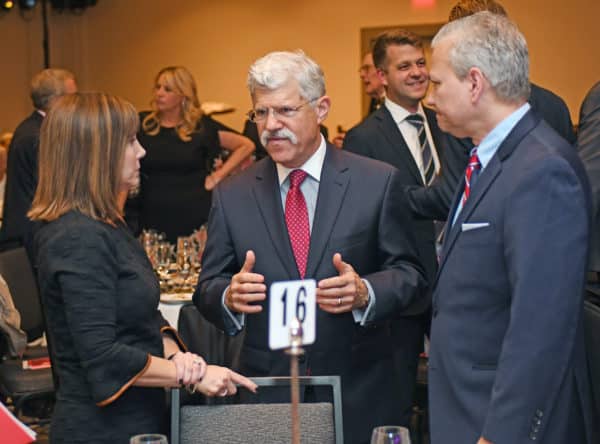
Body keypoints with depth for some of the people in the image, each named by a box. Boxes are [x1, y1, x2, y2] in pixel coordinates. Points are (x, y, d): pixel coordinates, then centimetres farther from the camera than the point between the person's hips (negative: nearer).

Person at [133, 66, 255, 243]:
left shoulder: (201, 126, 2)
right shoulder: (142, 123, 6)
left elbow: (246, 145, 5)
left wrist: (218, 176, 0)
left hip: (195, 216, -1)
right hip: (152, 219, 1)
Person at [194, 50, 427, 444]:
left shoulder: (378, 182, -2)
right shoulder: (231, 197, 3)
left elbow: (410, 277, -2)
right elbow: (207, 289, 4)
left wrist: (365, 293, -22)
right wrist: (229, 296, -18)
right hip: (267, 394, 1)